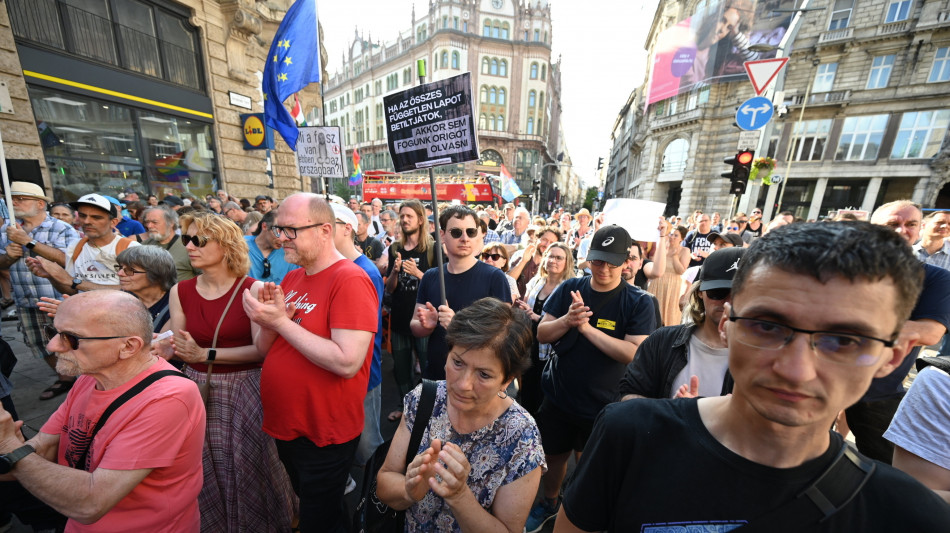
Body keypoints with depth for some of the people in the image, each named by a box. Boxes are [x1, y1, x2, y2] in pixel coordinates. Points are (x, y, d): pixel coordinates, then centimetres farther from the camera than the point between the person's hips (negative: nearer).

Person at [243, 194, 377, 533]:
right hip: (283, 426, 8)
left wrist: (281, 321, -25)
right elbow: (264, 350, 7)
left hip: (323, 438, -8)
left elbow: (347, 362, -31)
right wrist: (268, 321, -15)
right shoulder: (290, 279, 3)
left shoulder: (350, 280, -23)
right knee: (303, 505, 31)